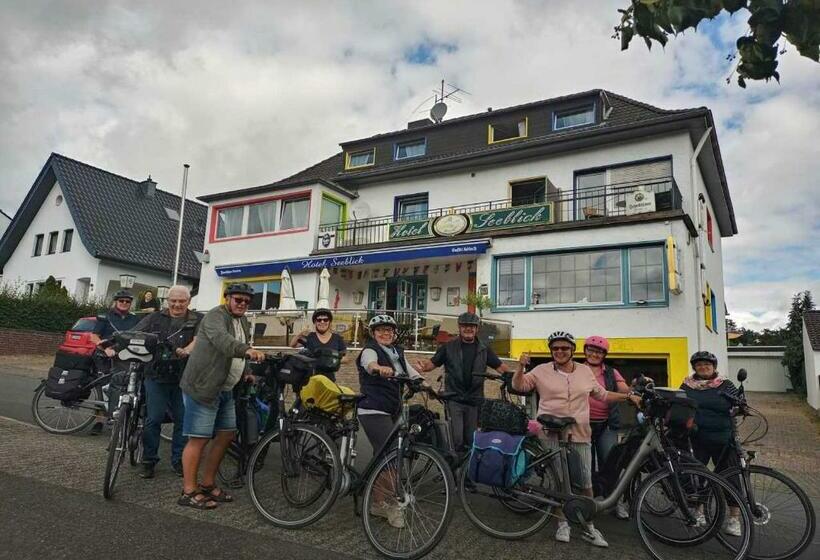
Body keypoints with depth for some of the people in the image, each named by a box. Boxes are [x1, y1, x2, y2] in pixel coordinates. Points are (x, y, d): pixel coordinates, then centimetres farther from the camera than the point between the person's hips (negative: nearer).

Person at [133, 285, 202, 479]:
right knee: (153, 420, 2)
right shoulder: (155, 318, 8)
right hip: (157, 377, 0)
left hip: (183, 379, 0)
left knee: (183, 420, 7)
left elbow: (199, 339, -12)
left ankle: (178, 460, 22)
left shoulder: (197, 320, 4)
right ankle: (149, 461, 18)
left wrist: (186, 350, -33)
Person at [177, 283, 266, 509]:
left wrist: (244, 375, 12)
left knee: (226, 435, 12)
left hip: (224, 389, 9)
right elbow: (222, 340, -35)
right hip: (203, 387, -9)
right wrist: (247, 350, -50)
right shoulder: (215, 316, -13)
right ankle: (189, 492, 7)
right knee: (199, 439, -4)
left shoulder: (243, 323, 15)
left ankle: (207, 485, 25)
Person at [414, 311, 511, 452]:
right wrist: (423, 365, -21)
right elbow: (432, 364, 1)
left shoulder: (484, 349, 10)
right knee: (456, 438, -11)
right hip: (454, 400, -2)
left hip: (475, 400, 2)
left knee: (471, 439, 9)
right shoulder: (448, 347, 4)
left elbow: (501, 367, 6)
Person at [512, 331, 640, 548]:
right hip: (552, 434, -2)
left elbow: (603, 394, 19)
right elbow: (519, 385, -1)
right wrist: (521, 367, -18)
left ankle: (589, 527, 22)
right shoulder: (542, 371, 1)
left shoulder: (585, 371, 9)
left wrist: (628, 396, 13)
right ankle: (562, 523, 22)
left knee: (586, 482, 7)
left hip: (580, 435, 2)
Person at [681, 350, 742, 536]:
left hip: (722, 440, -2)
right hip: (697, 440, 2)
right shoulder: (687, 385, 7)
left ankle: (734, 518, 14)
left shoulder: (725, 385, 3)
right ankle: (699, 511, 24)